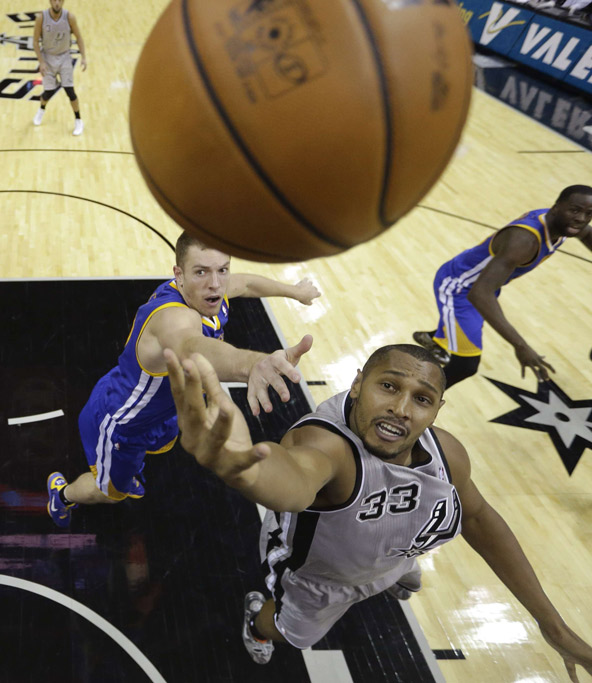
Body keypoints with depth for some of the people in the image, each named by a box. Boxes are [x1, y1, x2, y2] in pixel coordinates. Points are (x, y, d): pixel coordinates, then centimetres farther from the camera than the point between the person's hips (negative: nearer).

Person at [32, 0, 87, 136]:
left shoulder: (69, 17, -16)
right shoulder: (41, 17, -18)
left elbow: (78, 37, -3)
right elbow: (35, 42, -10)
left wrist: (83, 57, -11)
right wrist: (41, 62, -17)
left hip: (64, 57, 0)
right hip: (48, 57, 0)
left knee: (70, 90, -8)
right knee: (49, 92, 3)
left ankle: (78, 121, 9)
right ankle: (41, 109, 38)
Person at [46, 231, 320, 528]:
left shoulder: (206, 293, -19)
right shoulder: (173, 315, -47)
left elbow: (246, 283, 7)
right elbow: (190, 347, -73)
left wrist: (294, 290, 19)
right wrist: (252, 363, -93)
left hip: (158, 408, 8)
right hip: (116, 422, -8)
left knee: (162, 443, 38)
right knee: (112, 491, 21)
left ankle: (125, 471, 70)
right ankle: (62, 493, 53)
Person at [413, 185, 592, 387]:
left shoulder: (564, 223, -14)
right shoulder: (523, 240, -42)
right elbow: (479, 292, -52)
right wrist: (520, 345, -57)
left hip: (485, 280, 9)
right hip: (457, 286, -9)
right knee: (466, 364, -19)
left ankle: (434, 339, 71)